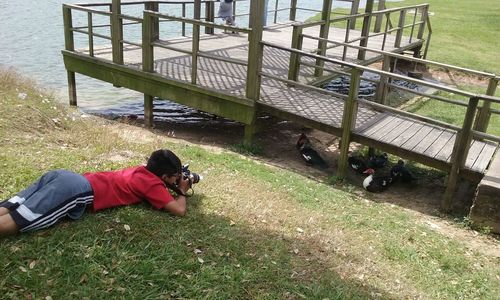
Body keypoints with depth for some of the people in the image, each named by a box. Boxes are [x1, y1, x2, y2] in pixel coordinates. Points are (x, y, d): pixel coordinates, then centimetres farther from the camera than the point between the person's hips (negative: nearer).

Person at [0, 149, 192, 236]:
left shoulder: (142, 170, 27)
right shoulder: (153, 184, 2)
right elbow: (179, 210, -4)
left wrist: (174, 183, 36)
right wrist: (182, 191, 17)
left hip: (63, 177, 9)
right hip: (77, 191, -9)